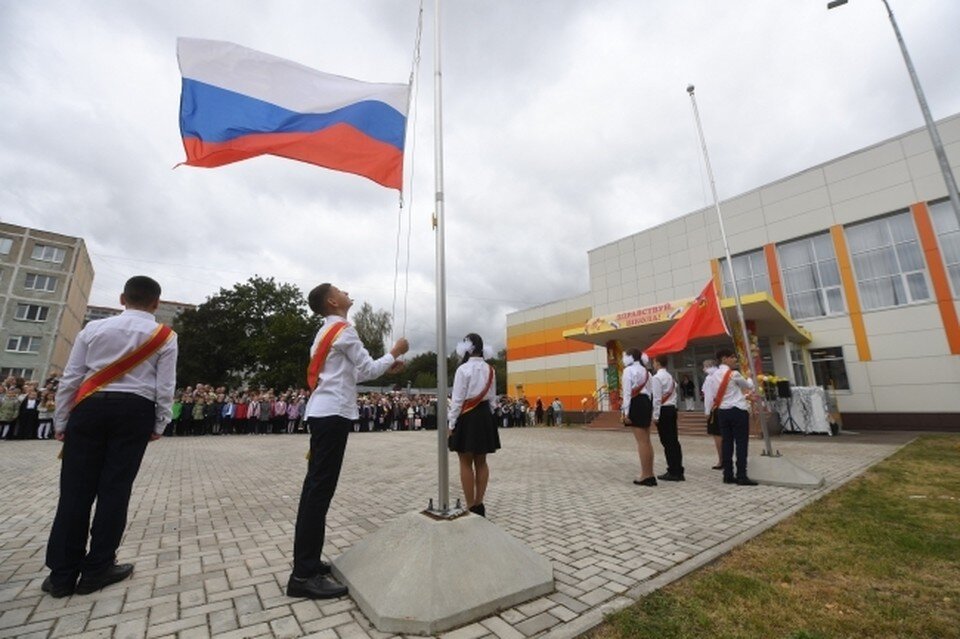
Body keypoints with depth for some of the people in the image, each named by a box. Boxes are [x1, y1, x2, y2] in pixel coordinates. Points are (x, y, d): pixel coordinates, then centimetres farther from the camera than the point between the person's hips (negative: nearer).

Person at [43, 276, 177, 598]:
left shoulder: (94, 328, 5)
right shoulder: (165, 336, -1)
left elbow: (70, 378, 4)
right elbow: (164, 387, -4)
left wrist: (61, 421, 11)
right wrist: (159, 425, 6)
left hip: (91, 407, 2)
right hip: (135, 411, -2)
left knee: (76, 488, 8)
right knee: (115, 489, 5)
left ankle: (62, 573, 15)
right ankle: (96, 569, 13)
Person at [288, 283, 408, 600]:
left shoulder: (327, 331, 20)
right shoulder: (343, 330, -10)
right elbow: (369, 369, -10)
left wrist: (387, 368, 18)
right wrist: (395, 352, 5)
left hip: (322, 411, 10)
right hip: (333, 413, -10)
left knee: (315, 486, 12)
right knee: (321, 488, -7)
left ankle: (306, 562, 22)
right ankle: (304, 575, 0)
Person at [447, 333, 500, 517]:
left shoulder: (463, 369, -13)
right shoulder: (490, 370, 6)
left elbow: (457, 400, -13)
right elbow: (493, 399, 10)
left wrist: (450, 424, -7)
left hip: (466, 417, -6)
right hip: (484, 416, 7)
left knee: (466, 463, 3)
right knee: (481, 462, 12)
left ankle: (470, 507, 10)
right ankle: (479, 504, 20)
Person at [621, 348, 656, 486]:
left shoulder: (628, 370, -8)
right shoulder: (645, 371, 19)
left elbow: (627, 392, -14)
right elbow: (649, 391, 16)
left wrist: (626, 412, -14)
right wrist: (650, 409, 17)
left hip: (636, 404, -9)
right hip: (646, 403, 9)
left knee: (641, 441, -6)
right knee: (647, 441, 11)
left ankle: (646, 476, -1)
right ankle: (650, 474, 16)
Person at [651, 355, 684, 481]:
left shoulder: (656, 377, -12)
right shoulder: (670, 377, 16)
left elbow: (657, 398, -17)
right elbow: (673, 394, 16)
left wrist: (655, 415, -14)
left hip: (663, 410, -9)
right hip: (672, 409, 9)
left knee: (667, 442, -3)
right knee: (674, 440, 10)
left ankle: (673, 472, 2)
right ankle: (678, 471, 15)